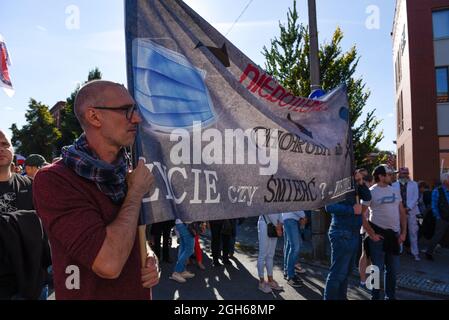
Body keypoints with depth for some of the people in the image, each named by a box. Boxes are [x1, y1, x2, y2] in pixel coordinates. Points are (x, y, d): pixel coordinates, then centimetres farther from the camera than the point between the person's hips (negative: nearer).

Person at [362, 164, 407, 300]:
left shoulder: (395, 190, 8)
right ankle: (375, 296, 18)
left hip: (395, 234, 5)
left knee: (393, 268, 14)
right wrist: (372, 234, -12)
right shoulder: (371, 192, -9)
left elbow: (402, 212, 12)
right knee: (378, 268, 4)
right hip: (378, 234, -5)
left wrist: (403, 232, 4)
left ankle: (390, 296, 30)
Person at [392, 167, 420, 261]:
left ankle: (415, 253, 6)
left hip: (411, 211, 0)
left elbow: (415, 198, 0)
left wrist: (408, 208, -11)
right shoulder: (394, 185, 6)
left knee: (413, 233, 0)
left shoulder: (414, 184, 7)